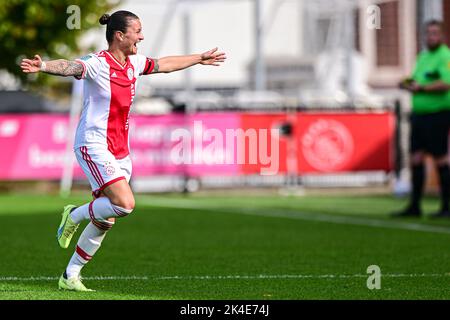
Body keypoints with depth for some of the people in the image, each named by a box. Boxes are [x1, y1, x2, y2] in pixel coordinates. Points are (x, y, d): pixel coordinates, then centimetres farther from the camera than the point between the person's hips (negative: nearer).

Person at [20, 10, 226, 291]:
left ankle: (70, 276, 17)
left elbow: (165, 64, 28)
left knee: (105, 220, 6)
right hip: (94, 146, -8)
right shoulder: (98, 64, -15)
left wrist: (200, 59, 41)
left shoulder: (133, 64, 9)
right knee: (125, 204, -24)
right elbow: (70, 67, -35)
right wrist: (43, 66, -56)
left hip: (119, 151, 8)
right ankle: (75, 215, 3)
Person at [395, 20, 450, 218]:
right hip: (419, 113, 8)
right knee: (416, 159, 6)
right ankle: (414, 207, 10)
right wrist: (408, 84, 3)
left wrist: (422, 88, -24)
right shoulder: (423, 56, 18)